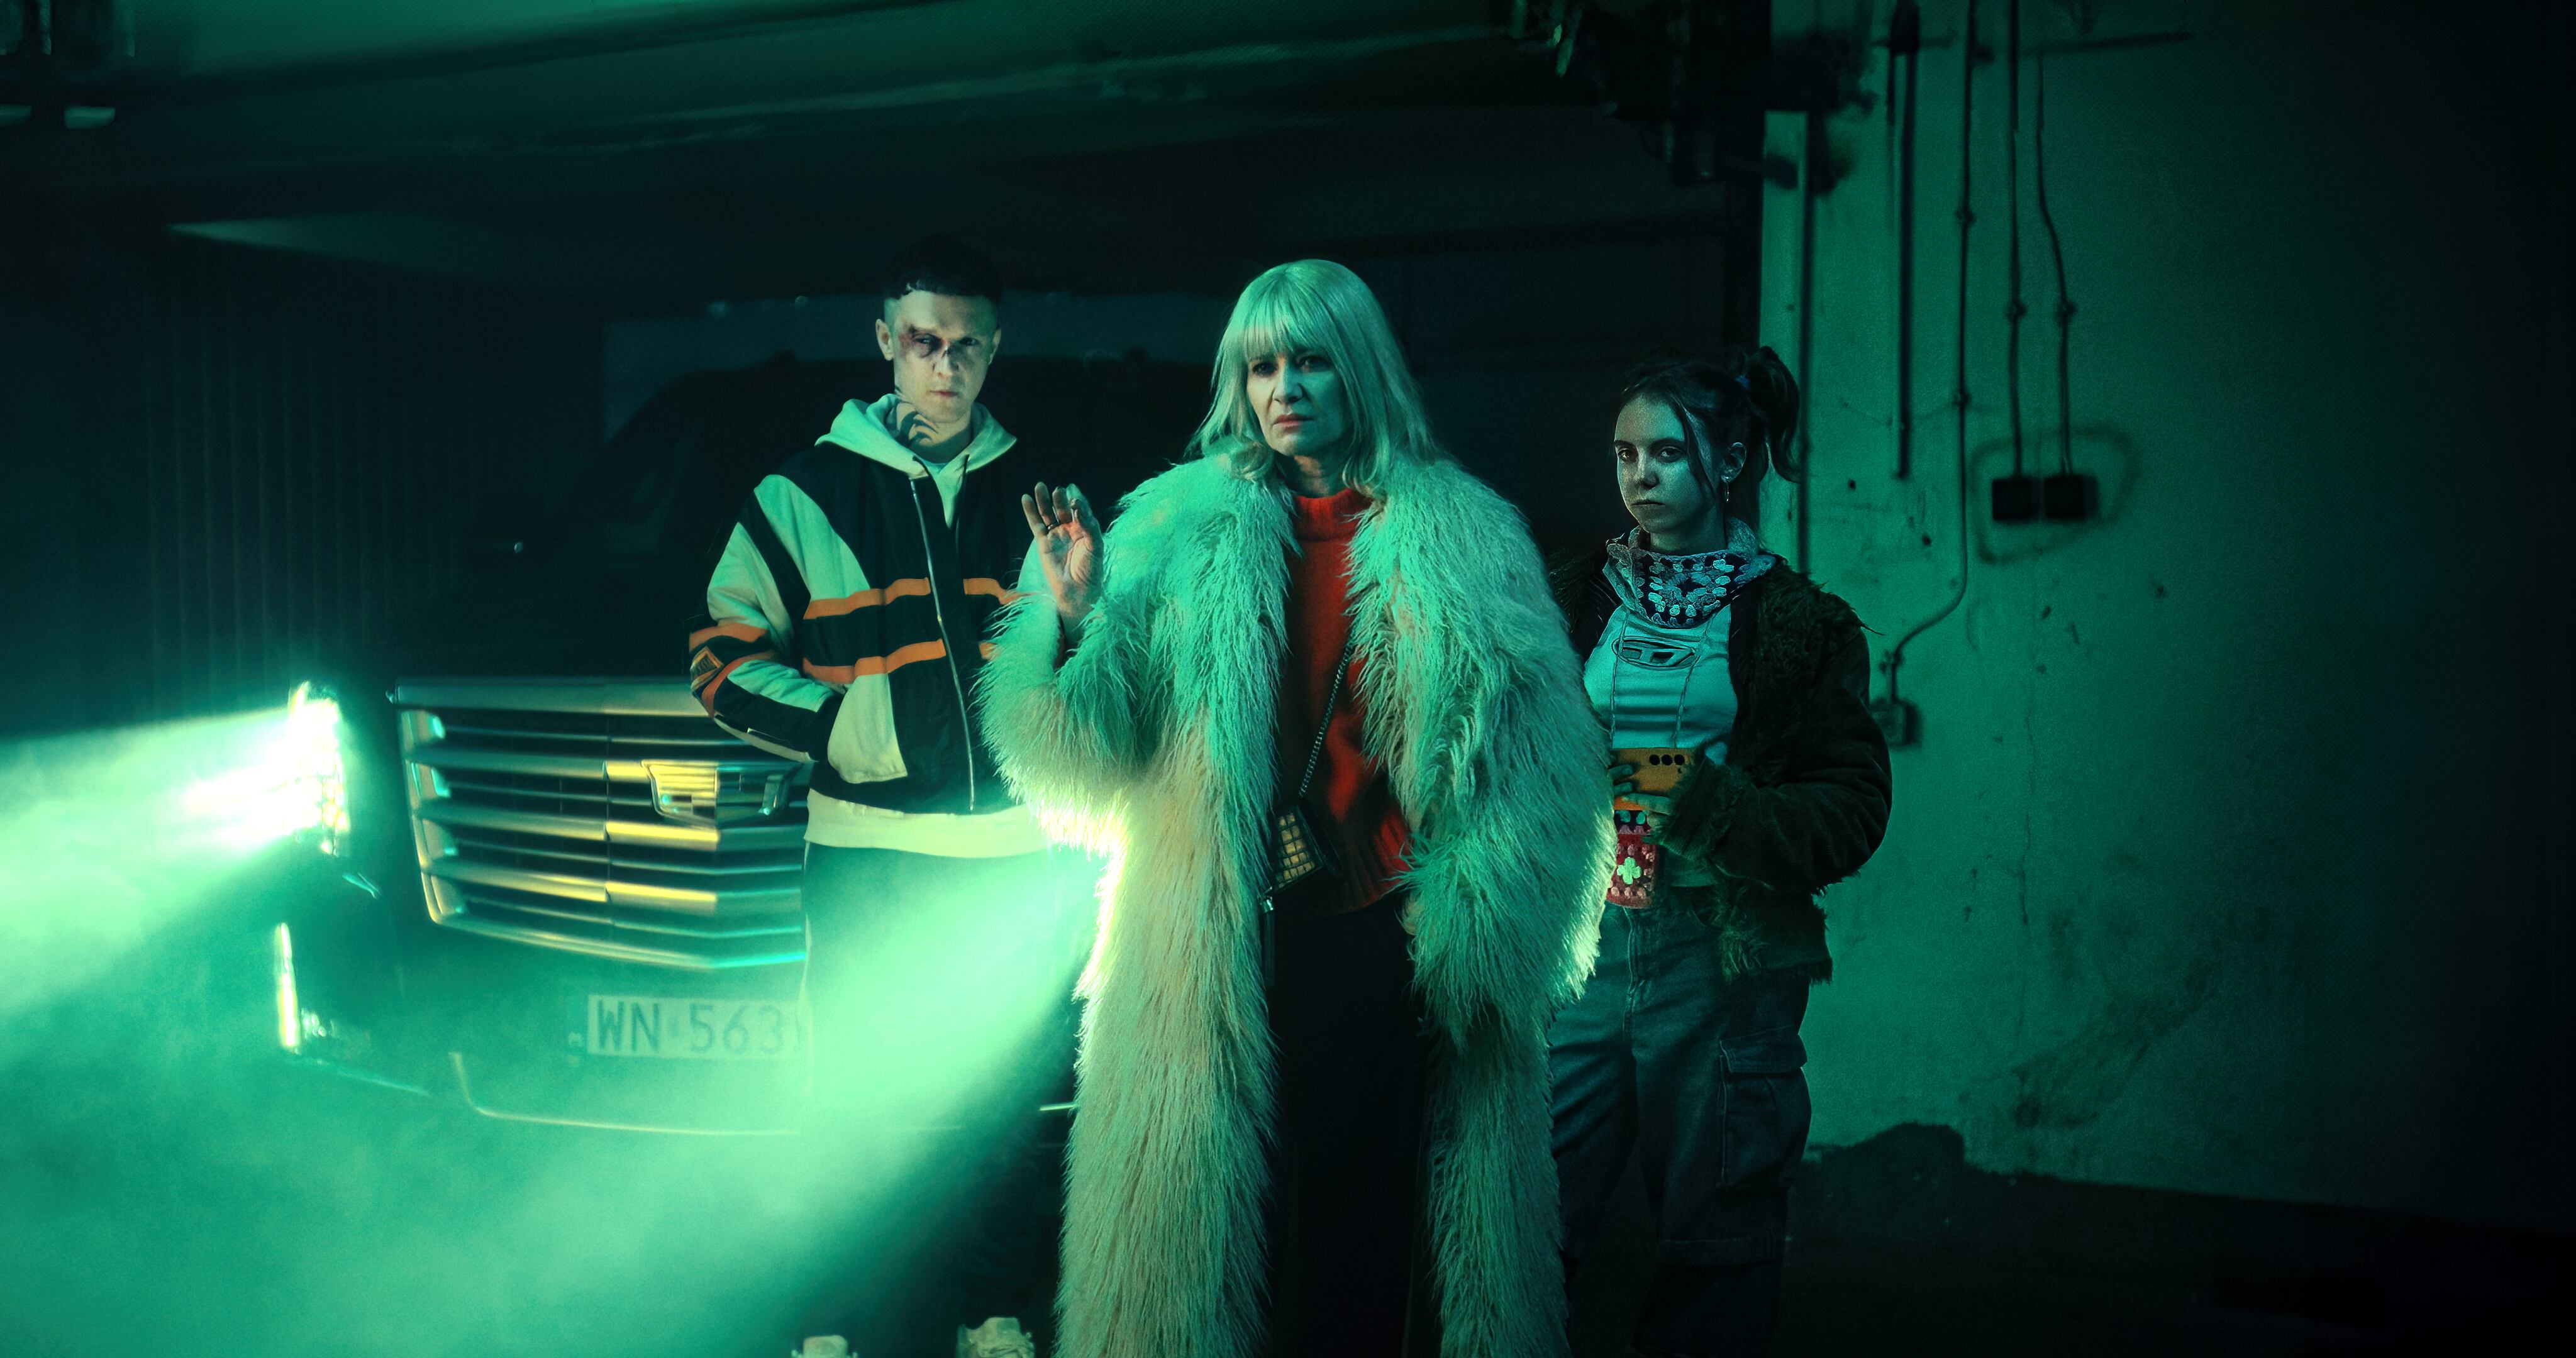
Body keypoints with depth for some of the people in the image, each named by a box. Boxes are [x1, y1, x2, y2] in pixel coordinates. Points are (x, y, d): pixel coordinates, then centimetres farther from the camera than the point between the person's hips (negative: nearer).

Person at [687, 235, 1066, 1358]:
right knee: (854, 1102, 3)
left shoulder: (1032, 494, 9)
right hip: (865, 856, -2)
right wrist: (848, 722, -11)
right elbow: (719, 657, 1)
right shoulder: (805, 495, 2)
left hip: (1009, 860, 2)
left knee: (1007, 1104, 9)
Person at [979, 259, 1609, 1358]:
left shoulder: (1457, 538, 3)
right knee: (1215, 1214, 7)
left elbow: (1539, 764, 1)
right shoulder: (1182, 529, 6)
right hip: (1218, 947, 1)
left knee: (1364, 1224, 6)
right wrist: (1074, 616, -16)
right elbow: (1102, 746, 0)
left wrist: (1479, 922, -9)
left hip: (1381, 931, -1)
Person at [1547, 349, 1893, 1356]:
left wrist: (1714, 811, -17)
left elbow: (1850, 809, -1)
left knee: (1715, 1236, 5)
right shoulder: (1575, 600, 11)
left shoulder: (1800, 623, 5)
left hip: (1724, 962, -1)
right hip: (1577, 944, 2)